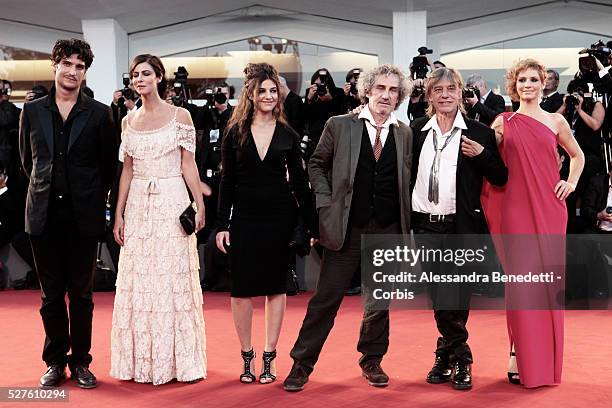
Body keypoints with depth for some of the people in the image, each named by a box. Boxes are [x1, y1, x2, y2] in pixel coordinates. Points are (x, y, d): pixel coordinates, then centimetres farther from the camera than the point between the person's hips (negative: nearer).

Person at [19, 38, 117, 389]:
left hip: (83, 215, -1)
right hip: (45, 214, 2)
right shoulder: (32, 111, 6)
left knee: (82, 294, 7)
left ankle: (80, 361, 18)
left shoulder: (99, 114, 0)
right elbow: (27, 159, 15)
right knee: (51, 294, 8)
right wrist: (45, 188, 14)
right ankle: (55, 362, 19)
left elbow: (108, 164, 5)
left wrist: (94, 199, 7)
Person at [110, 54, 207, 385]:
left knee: (173, 279, 0)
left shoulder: (180, 116, -1)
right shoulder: (129, 121, 10)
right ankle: (142, 359, 16)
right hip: (138, 204, 4)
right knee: (138, 281, 6)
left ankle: (180, 359, 11)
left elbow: (188, 165, -1)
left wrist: (200, 206, -6)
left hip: (172, 202, -4)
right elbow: (127, 170, 11)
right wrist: (118, 214, 7)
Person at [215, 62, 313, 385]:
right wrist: (222, 224, -3)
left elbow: (299, 182, 4)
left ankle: (269, 357, 16)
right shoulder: (235, 133, 2)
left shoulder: (288, 135, 3)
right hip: (244, 217, 0)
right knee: (242, 288, 4)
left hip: (279, 218, 0)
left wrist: (312, 223, 0)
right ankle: (247, 356, 17)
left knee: (276, 286, 6)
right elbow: (227, 182, 3)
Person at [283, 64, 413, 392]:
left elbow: (408, 181, 11)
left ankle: (372, 361, 29)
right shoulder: (339, 126, 0)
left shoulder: (405, 134, 6)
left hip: (388, 231, 3)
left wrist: (408, 223, 4)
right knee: (326, 298, 1)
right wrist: (326, 204, -3)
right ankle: (302, 364, 12)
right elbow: (316, 166, 7)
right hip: (347, 227, -2)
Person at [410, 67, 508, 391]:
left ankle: (448, 355, 15)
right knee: (439, 300, 7)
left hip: (460, 229, -3)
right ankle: (458, 358, 22)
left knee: (452, 300, -4)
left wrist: (482, 155, -14)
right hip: (425, 226, 3)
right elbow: (406, 174, 11)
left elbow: (500, 179, 2)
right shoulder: (416, 131, 8)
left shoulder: (478, 133, 1)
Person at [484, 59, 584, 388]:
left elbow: (577, 155, 23)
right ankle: (520, 357, 5)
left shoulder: (555, 121, 10)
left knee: (547, 280, 2)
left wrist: (571, 183, 10)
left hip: (549, 210, 2)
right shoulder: (504, 122, 7)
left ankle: (545, 359, 14)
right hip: (515, 209, -1)